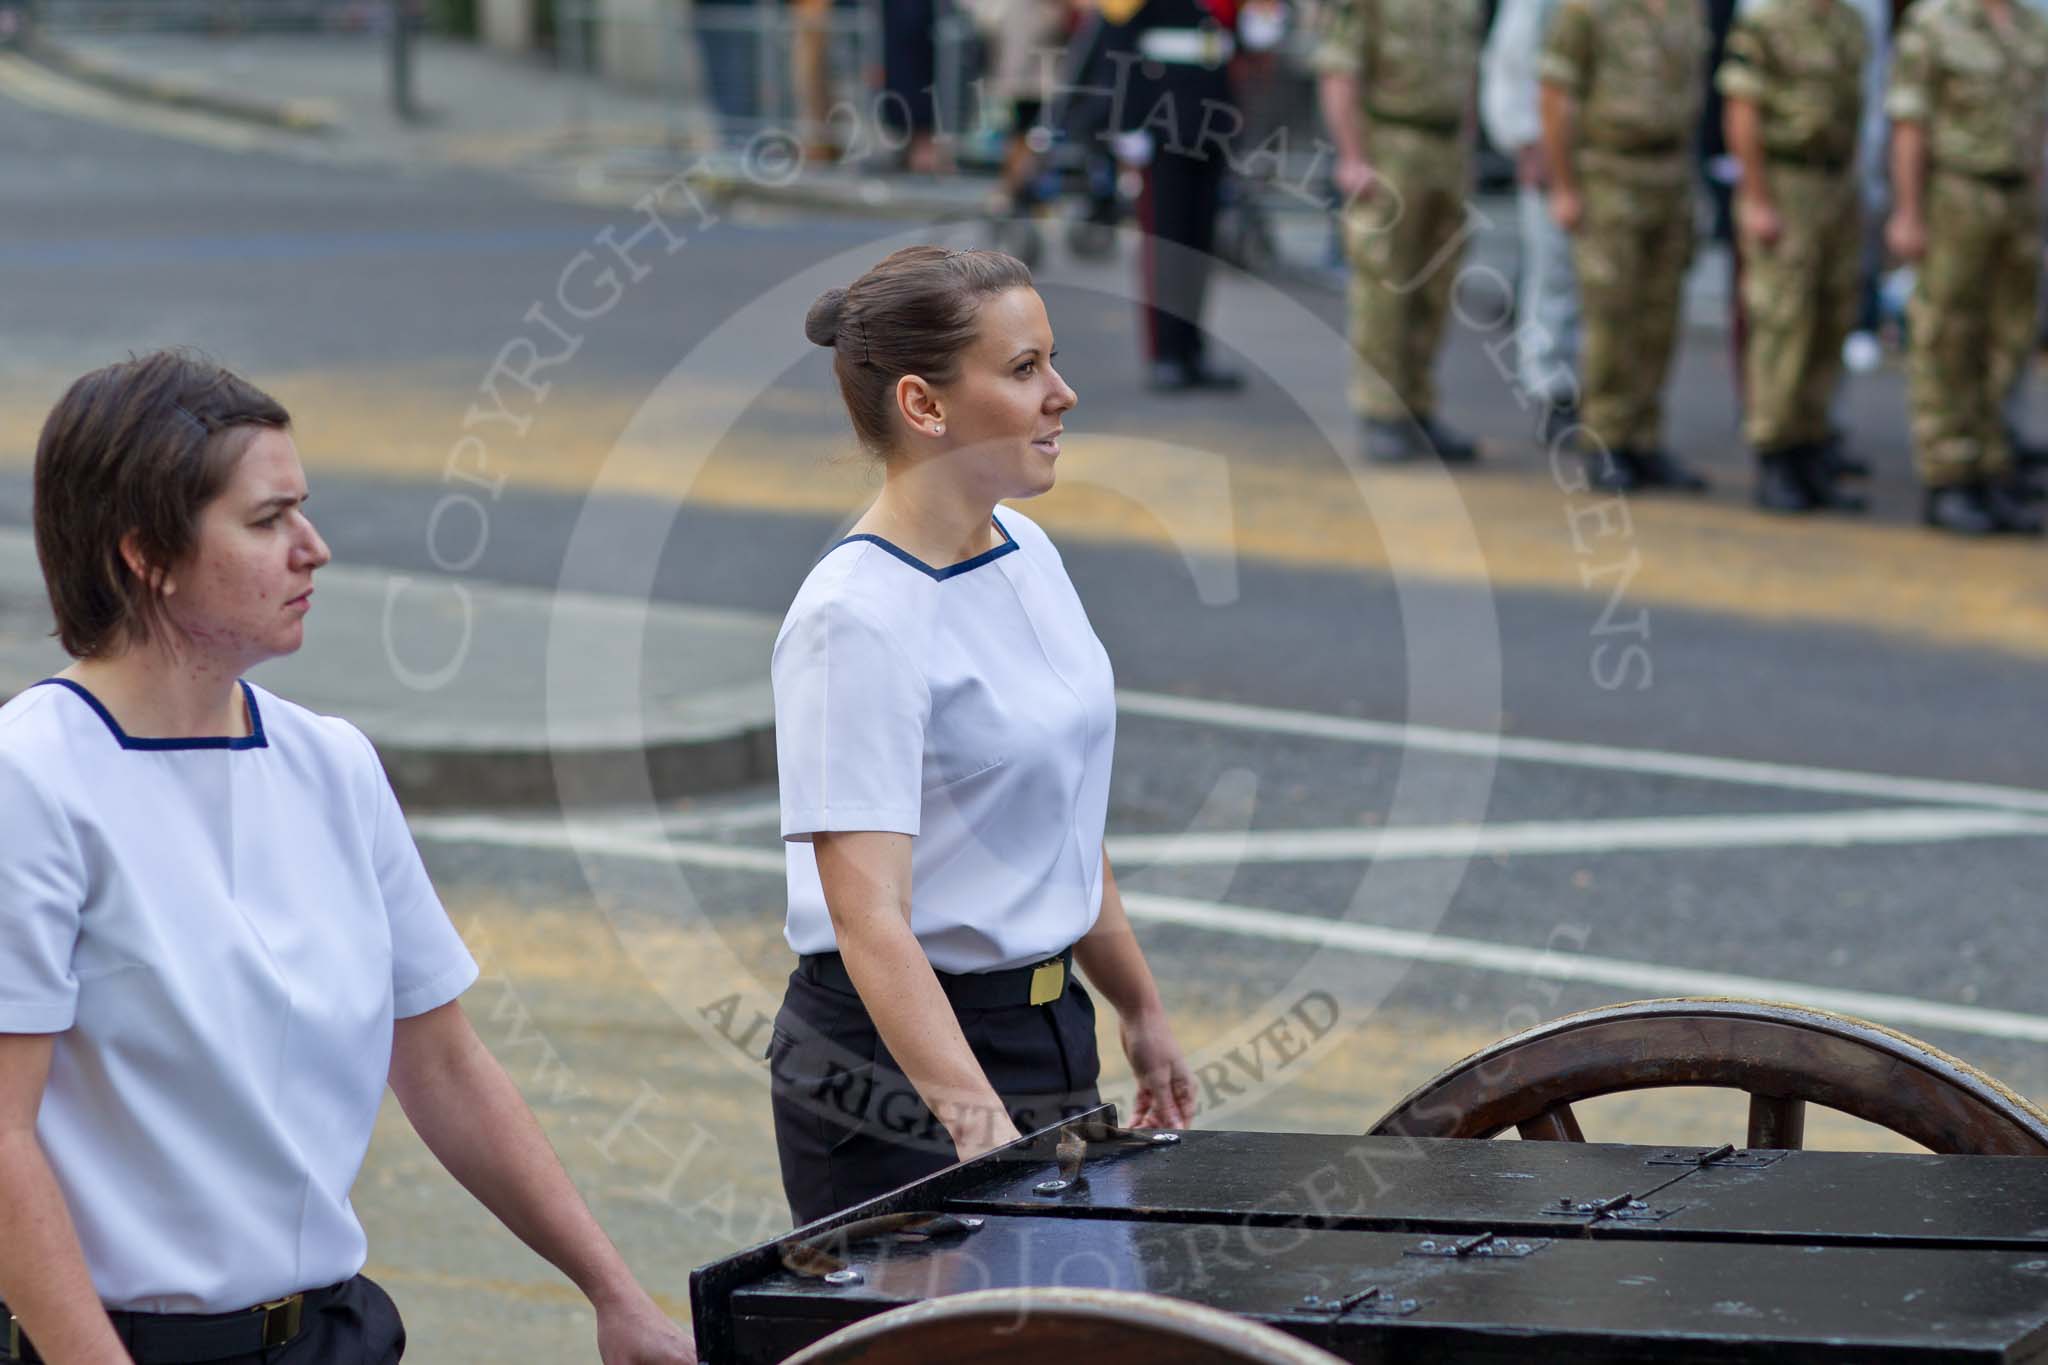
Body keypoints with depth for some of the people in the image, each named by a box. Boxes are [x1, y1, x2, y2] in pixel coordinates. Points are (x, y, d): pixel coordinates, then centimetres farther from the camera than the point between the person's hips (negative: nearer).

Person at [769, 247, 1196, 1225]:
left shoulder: (1026, 552, 7)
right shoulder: (855, 621, -20)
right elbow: (868, 918, -27)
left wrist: (1141, 1012, 22)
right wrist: (978, 1122, -36)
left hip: (1049, 1029, 8)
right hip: (898, 1071, -8)